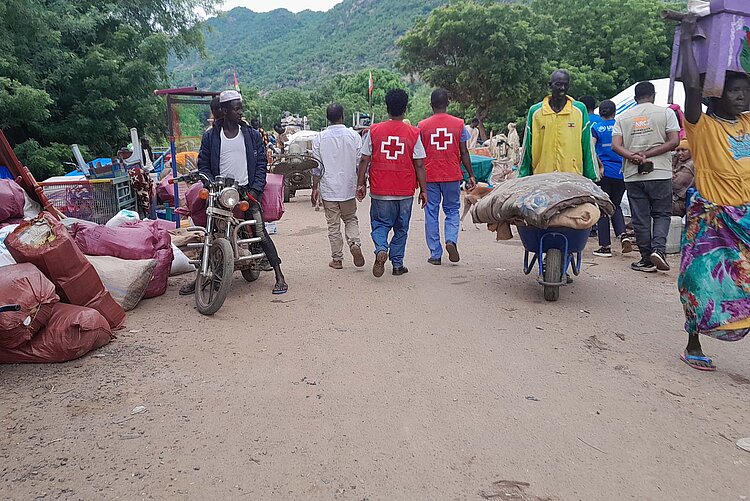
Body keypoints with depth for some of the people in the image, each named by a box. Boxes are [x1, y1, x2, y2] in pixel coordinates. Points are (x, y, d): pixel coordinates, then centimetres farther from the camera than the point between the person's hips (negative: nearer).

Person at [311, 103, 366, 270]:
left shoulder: (319, 138, -3)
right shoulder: (353, 136, -3)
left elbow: (317, 166, -2)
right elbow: (360, 163, -2)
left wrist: (315, 188, 6)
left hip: (328, 189, 0)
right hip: (348, 187, 0)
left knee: (333, 225, 8)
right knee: (351, 219, 18)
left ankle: (337, 259, 12)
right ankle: (355, 244, -7)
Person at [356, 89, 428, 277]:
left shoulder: (374, 131, -2)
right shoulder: (413, 133, -3)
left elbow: (364, 160, 0)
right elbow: (419, 165, -3)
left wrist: (360, 184, 9)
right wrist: (423, 190, 5)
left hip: (380, 190, 0)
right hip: (405, 191, 0)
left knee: (380, 224, 14)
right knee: (401, 228, 14)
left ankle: (381, 249, -14)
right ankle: (397, 264, 19)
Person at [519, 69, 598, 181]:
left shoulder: (580, 110, 5)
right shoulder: (535, 111, 5)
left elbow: (587, 146, 7)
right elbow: (527, 147, 9)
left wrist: (591, 178, 6)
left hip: (573, 177, 0)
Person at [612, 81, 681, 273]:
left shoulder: (622, 117, 8)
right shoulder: (666, 113, 3)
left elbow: (615, 145, -4)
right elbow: (674, 141, -6)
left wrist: (633, 156, -14)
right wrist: (648, 154, -8)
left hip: (633, 175, 2)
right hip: (660, 173, -1)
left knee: (640, 218, 6)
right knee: (662, 214, 11)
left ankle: (647, 260, 10)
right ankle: (658, 248, -10)